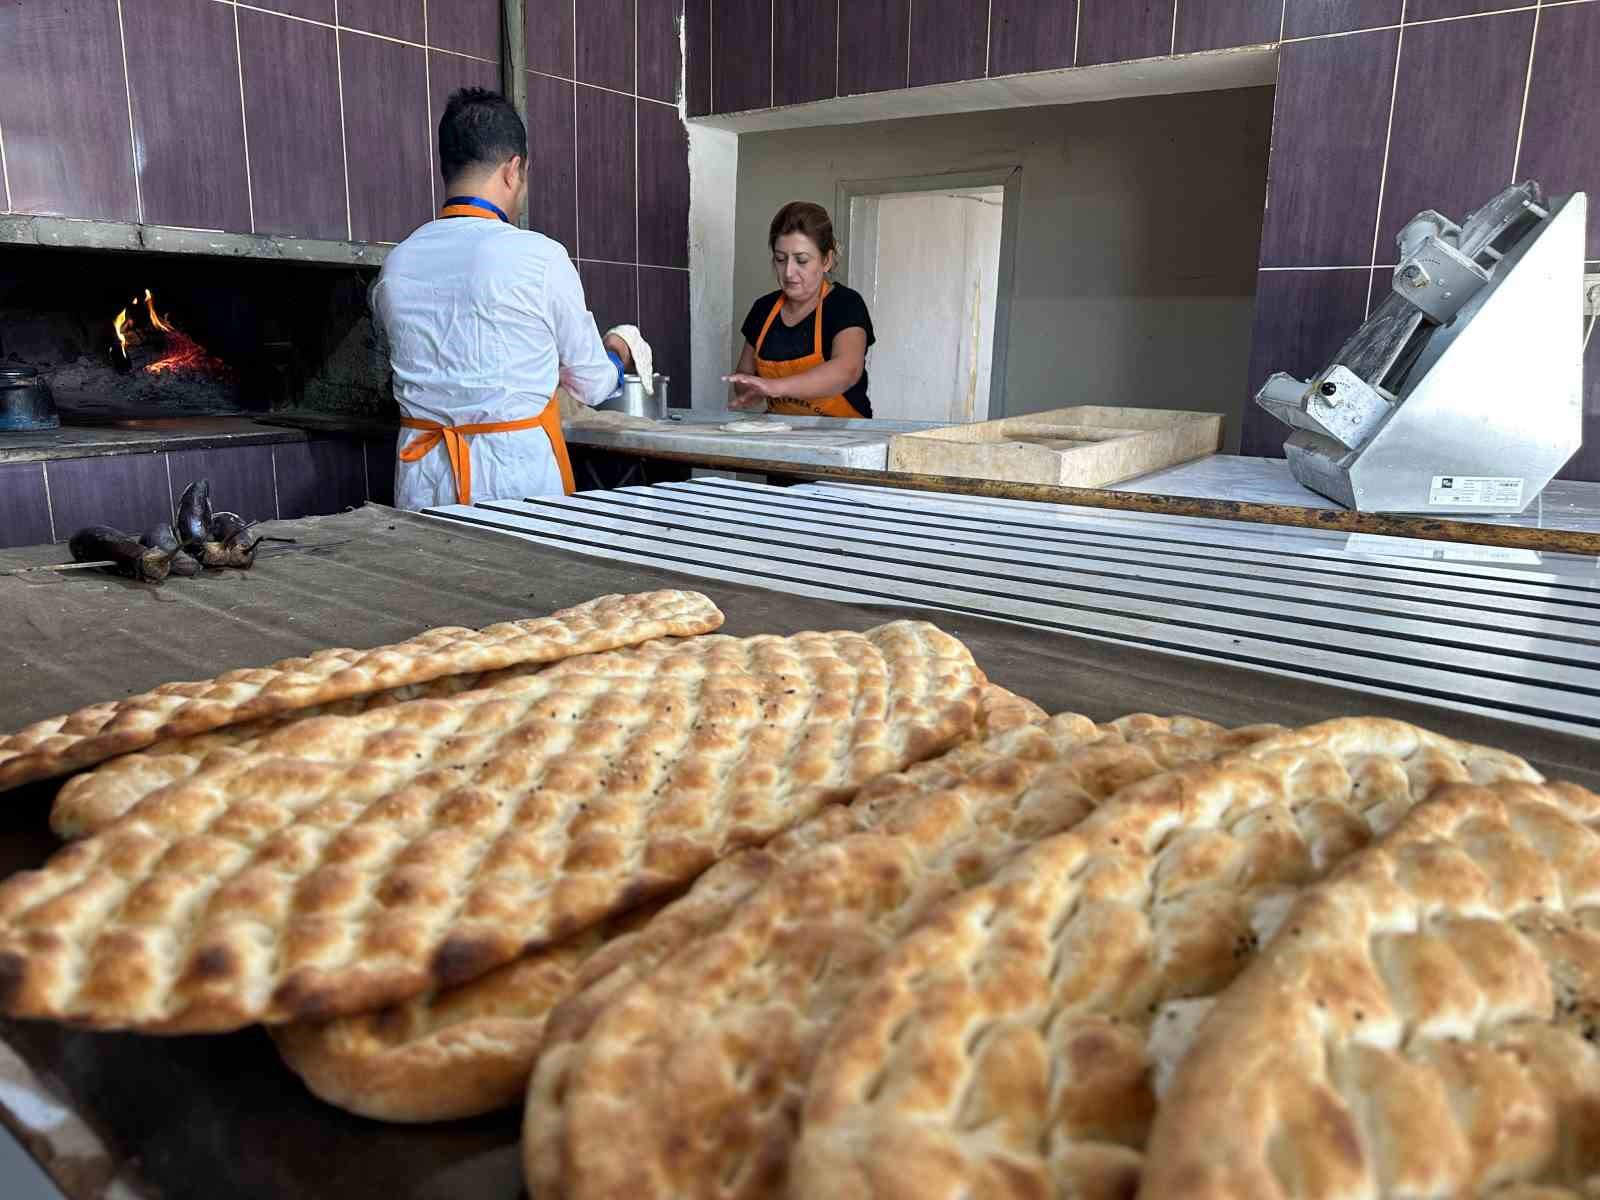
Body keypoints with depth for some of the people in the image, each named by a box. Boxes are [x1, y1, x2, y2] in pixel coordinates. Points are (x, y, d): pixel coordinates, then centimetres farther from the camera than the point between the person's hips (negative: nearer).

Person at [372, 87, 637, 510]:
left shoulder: (396, 264, 5)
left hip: (423, 473, 4)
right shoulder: (539, 257, -9)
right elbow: (590, 385, 1)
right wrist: (616, 356, 24)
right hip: (516, 467, -4)